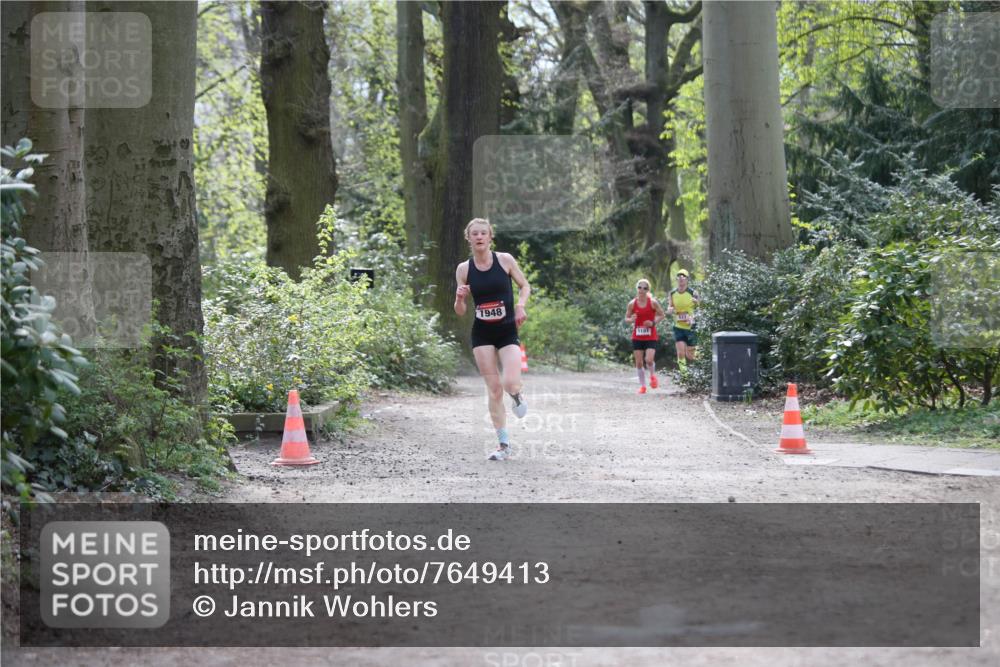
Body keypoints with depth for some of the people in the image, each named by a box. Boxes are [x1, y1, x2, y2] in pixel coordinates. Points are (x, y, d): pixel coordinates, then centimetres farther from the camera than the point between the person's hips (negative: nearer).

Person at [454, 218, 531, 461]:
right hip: (482, 334, 1)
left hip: (508, 331, -1)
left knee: (510, 383, -20)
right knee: (494, 389, 0)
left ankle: (517, 396, 19)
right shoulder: (463, 269, 0)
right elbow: (460, 312, 5)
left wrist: (520, 305, -11)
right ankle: (504, 444, 9)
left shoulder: (505, 259, -3)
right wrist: (459, 298, -17)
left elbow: (525, 286, 9)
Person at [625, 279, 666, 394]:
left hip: (651, 336, -2)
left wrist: (653, 322, -14)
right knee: (639, 363, 2)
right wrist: (631, 320, -16)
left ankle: (652, 375, 16)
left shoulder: (653, 302, -6)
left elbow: (662, 315, 3)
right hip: (637, 337, 2)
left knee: (649, 360, -17)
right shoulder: (632, 304, -1)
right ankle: (642, 385, 17)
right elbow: (626, 318, 8)